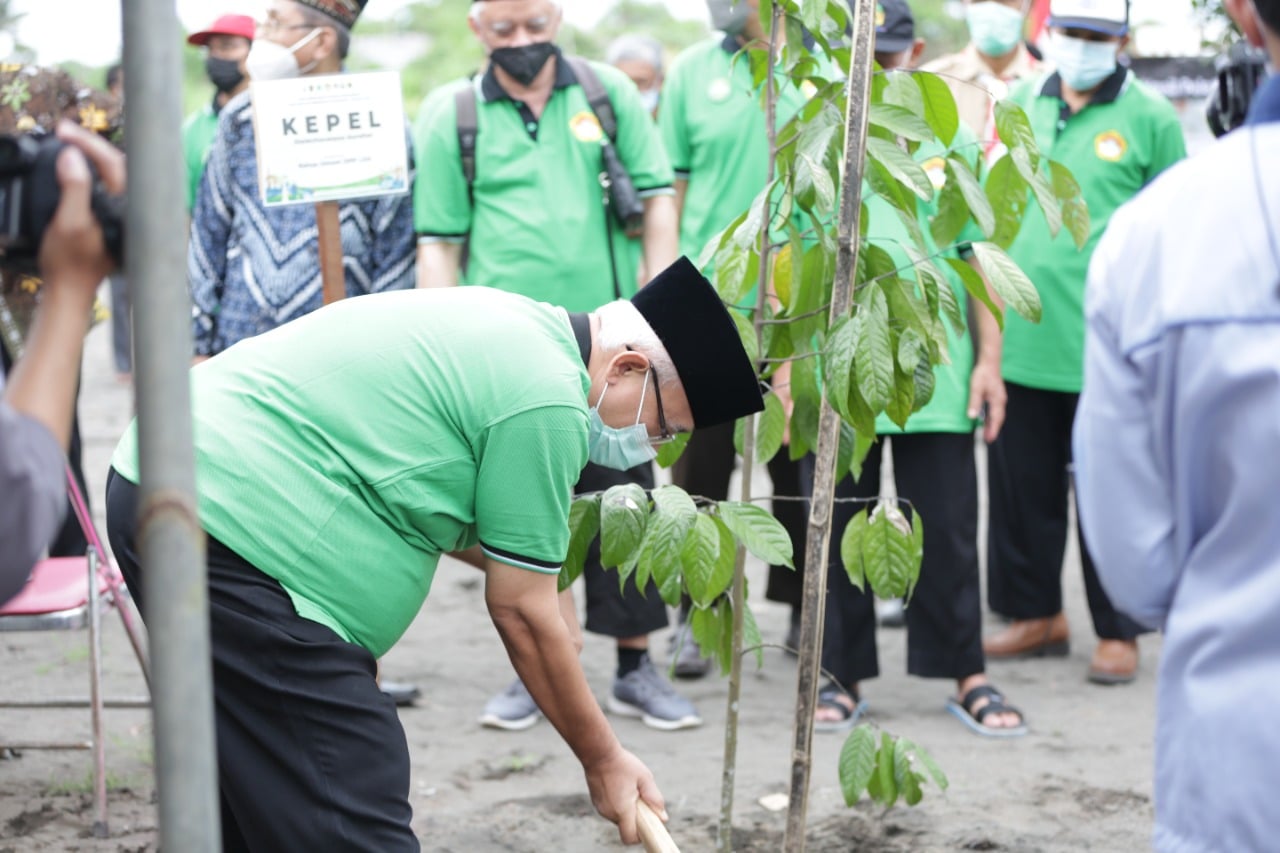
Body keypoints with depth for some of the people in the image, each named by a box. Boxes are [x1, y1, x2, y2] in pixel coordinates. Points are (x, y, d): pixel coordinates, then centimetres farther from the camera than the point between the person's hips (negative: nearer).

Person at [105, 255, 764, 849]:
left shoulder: (520, 326, 17)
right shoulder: (545, 403, -13)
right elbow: (522, 613, -7)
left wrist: (531, 549, 24)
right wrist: (603, 760, 5)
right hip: (235, 536, -11)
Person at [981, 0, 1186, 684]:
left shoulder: (1150, 119, -3)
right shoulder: (1020, 104, 10)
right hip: (1019, 337, 4)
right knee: (1022, 483, 12)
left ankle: (1117, 633, 14)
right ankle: (1036, 614, 27)